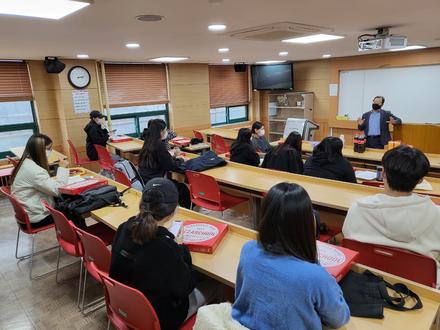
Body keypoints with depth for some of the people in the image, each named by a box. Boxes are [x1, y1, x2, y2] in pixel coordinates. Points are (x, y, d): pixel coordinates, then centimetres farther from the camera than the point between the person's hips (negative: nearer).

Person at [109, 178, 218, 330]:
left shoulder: (124, 228, -17)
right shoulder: (165, 248, -36)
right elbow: (186, 287, -19)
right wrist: (180, 248, -10)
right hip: (156, 318, -6)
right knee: (210, 287, 16)